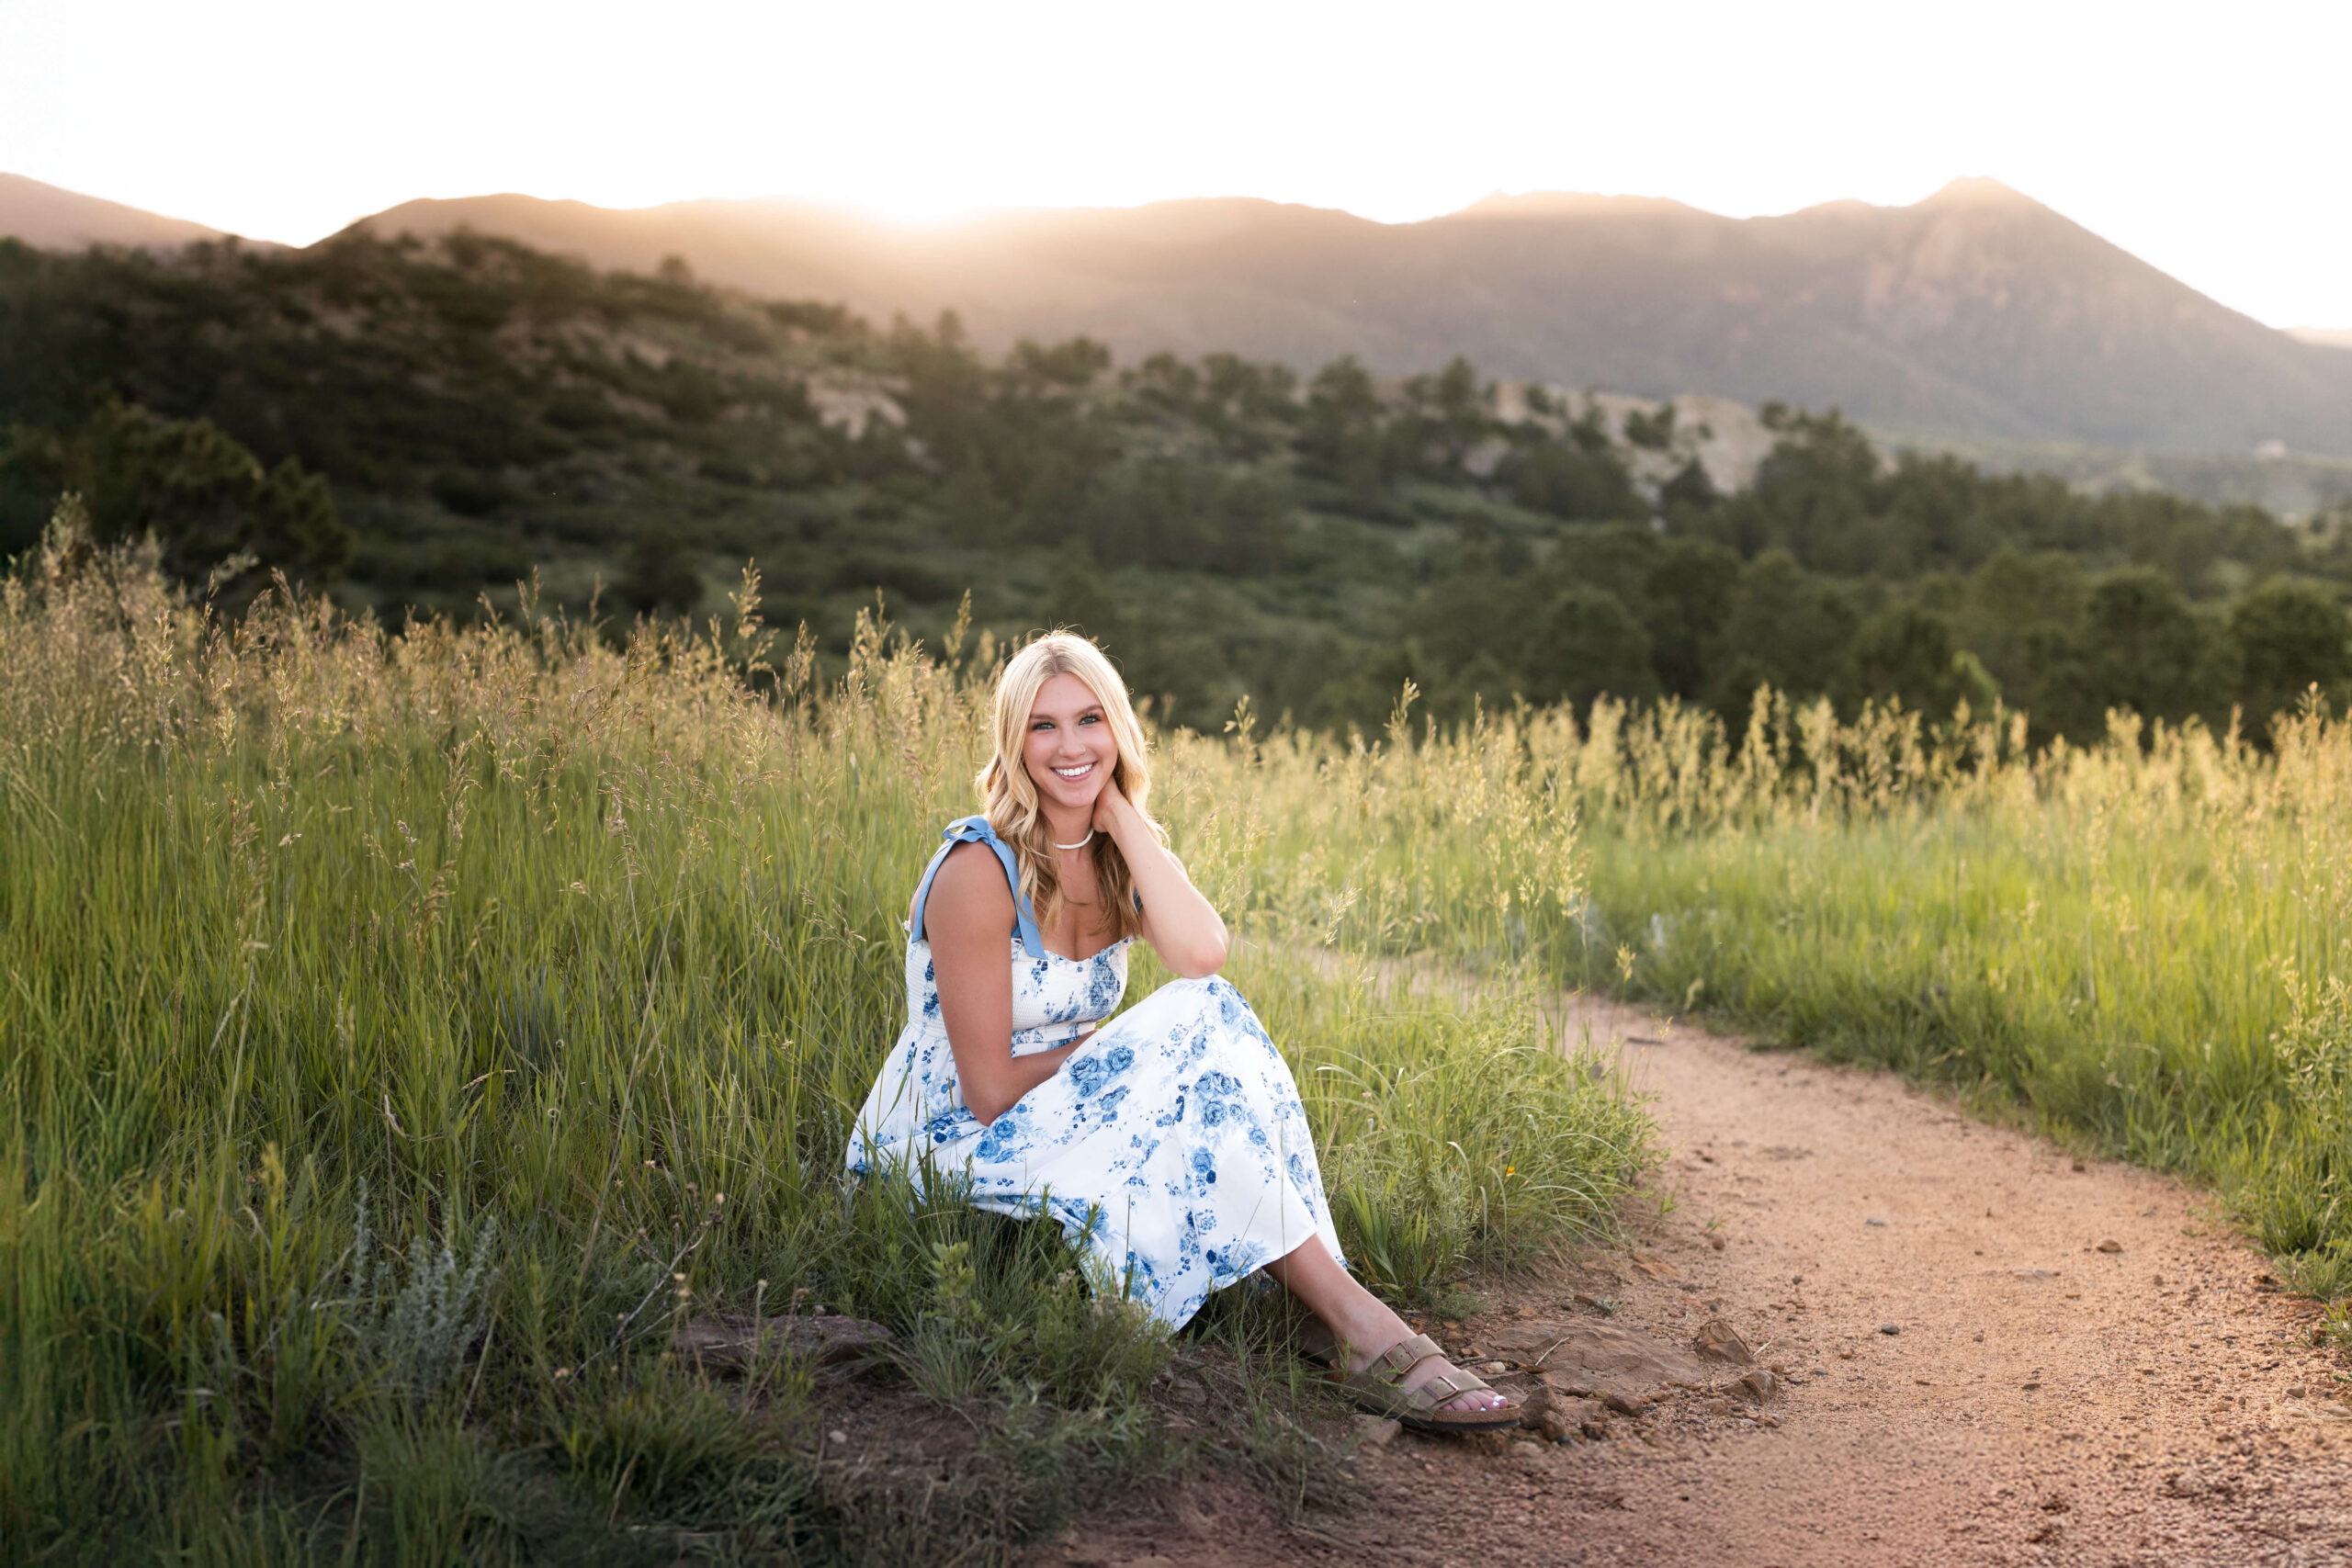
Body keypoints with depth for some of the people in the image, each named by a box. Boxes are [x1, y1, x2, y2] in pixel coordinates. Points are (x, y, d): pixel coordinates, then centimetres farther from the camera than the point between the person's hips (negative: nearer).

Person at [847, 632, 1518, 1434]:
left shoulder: (1118, 852, 4)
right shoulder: (978, 869, -17)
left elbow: (1202, 953, -19)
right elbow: (990, 1090, -17)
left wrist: (1120, 814, -15)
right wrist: (1142, 1048, -11)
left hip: (1053, 1126, 7)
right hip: (937, 1150, -7)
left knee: (1211, 1016, -19)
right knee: (1196, 1027, -24)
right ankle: (1358, 1325, -25)